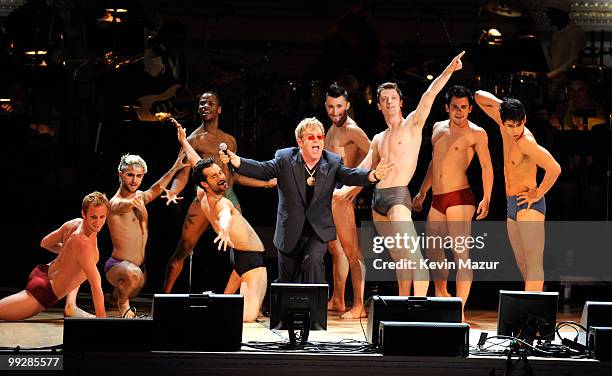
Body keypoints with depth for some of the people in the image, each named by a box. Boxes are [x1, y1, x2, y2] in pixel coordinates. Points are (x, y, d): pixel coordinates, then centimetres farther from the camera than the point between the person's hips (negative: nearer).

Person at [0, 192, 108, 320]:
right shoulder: (84, 244, -30)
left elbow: (45, 243, 14)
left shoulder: (73, 223, -4)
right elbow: (96, 284, -27)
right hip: (43, 292, -10)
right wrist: (101, 317, -21)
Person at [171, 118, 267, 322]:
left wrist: (183, 140, 33)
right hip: (252, 258, -10)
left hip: (238, 255, 10)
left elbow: (196, 161, 18)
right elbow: (225, 216, -49)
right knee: (249, 315, -22)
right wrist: (224, 230, -71)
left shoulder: (203, 197, 3)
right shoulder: (221, 204, -23)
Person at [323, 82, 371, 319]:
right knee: (335, 249, 16)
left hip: (343, 196, -10)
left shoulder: (351, 130, -12)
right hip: (329, 196, 10)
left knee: (351, 250, -12)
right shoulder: (332, 130, 18)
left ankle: (358, 306, -14)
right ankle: (337, 301, 26)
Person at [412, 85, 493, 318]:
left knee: (461, 253, -13)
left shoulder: (476, 133, -3)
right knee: (433, 251, 14)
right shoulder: (438, 128, 16)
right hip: (437, 200, 7)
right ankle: (441, 295, 35)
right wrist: (422, 193, 30)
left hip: (460, 198, -7)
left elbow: (486, 167, -7)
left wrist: (486, 199, -19)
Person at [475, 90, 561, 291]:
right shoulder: (504, 125, 5)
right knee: (522, 263, 13)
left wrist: (538, 194, -16)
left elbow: (555, 169, -29)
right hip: (512, 206, 9)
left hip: (529, 205, -9)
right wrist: (504, 105, 0)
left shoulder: (526, 141, -19)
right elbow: (480, 97, 16)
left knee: (533, 263, -17)